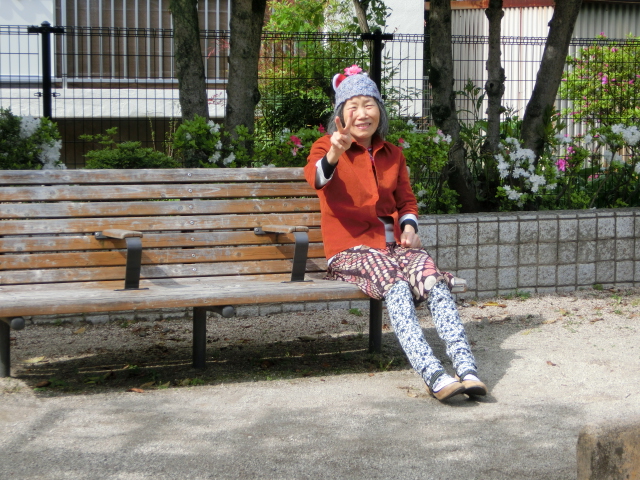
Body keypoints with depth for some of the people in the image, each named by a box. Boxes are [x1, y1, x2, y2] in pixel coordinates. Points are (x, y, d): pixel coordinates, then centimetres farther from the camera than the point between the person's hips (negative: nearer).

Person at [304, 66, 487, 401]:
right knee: (396, 285, -36)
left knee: (430, 274, -31)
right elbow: (315, 177, -20)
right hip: (350, 251, -4)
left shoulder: (392, 154, 20)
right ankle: (433, 376, -51)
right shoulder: (326, 147, 3)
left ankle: (467, 370, -45)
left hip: (393, 245, 4)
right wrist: (333, 155, -43)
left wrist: (409, 225, 2)